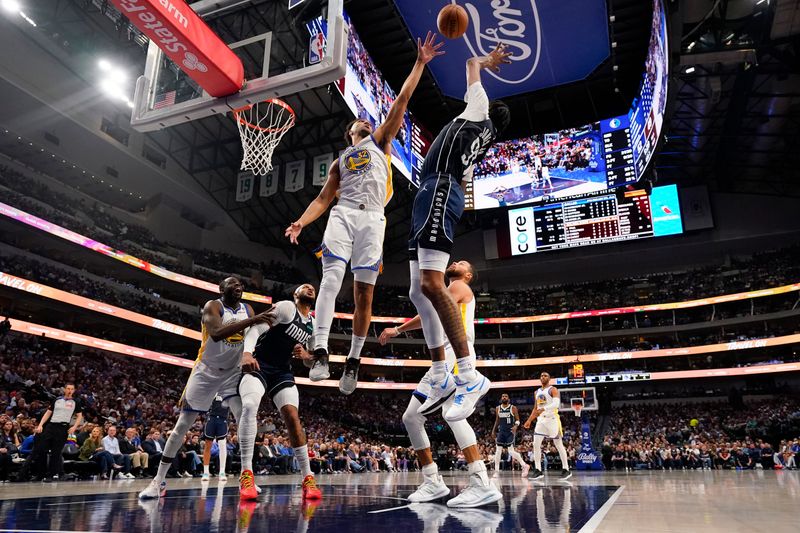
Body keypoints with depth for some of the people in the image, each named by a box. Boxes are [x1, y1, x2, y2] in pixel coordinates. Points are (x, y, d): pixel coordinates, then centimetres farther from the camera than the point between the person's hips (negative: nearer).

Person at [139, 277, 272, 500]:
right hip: (206, 371, -3)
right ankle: (159, 480, 17)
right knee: (182, 426, 4)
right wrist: (251, 321, -41)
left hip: (233, 372, 3)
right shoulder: (212, 306, -14)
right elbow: (216, 333, -34)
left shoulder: (248, 309, 1)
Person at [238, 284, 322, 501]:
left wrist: (305, 355, -3)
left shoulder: (314, 325, 12)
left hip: (282, 372, 5)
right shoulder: (286, 307, -7)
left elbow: (313, 359, 22)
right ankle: (246, 473, -23)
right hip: (258, 366, -5)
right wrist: (247, 352, -37)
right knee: (249, 406, -30)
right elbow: (256, 328, -18)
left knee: (292, 417, -11)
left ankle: (308, 478, -5)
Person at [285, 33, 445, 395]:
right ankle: (320, 352, -26)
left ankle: (353, 361, 4)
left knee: (364, 294, -4)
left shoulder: (380, 141, 24)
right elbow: (323, 198, 19)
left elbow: (401, 100, 18)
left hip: (372, 218, -1)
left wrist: (419, 63, 15)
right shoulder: (340, 161, 28)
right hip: (342, 214, 2)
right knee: (331, 278, -20)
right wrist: (301, 222, 3)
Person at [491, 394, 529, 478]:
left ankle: (524, 466, 4)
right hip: (501, 431, 5)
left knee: (511, 451, -11)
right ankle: (496, 471, 4)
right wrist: (493, 431, 13)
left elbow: (517, 420, -3)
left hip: (510, 432, -4)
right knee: (498, 451, 0)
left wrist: (516, 426, -23)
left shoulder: (513, 408, -4)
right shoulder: (498, 409, 8)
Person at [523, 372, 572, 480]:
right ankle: (538, 471, -1)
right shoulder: (537, 392, 17)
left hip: (552, 419, -6)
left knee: (558, 445, 0)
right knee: (536, 444, -5)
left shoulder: (553, 389, -4)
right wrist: (529, 420, 15)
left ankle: (566, 470, 9)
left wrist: (544, 409, -33)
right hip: (541, 419, 6)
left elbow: (556, 404, -20)